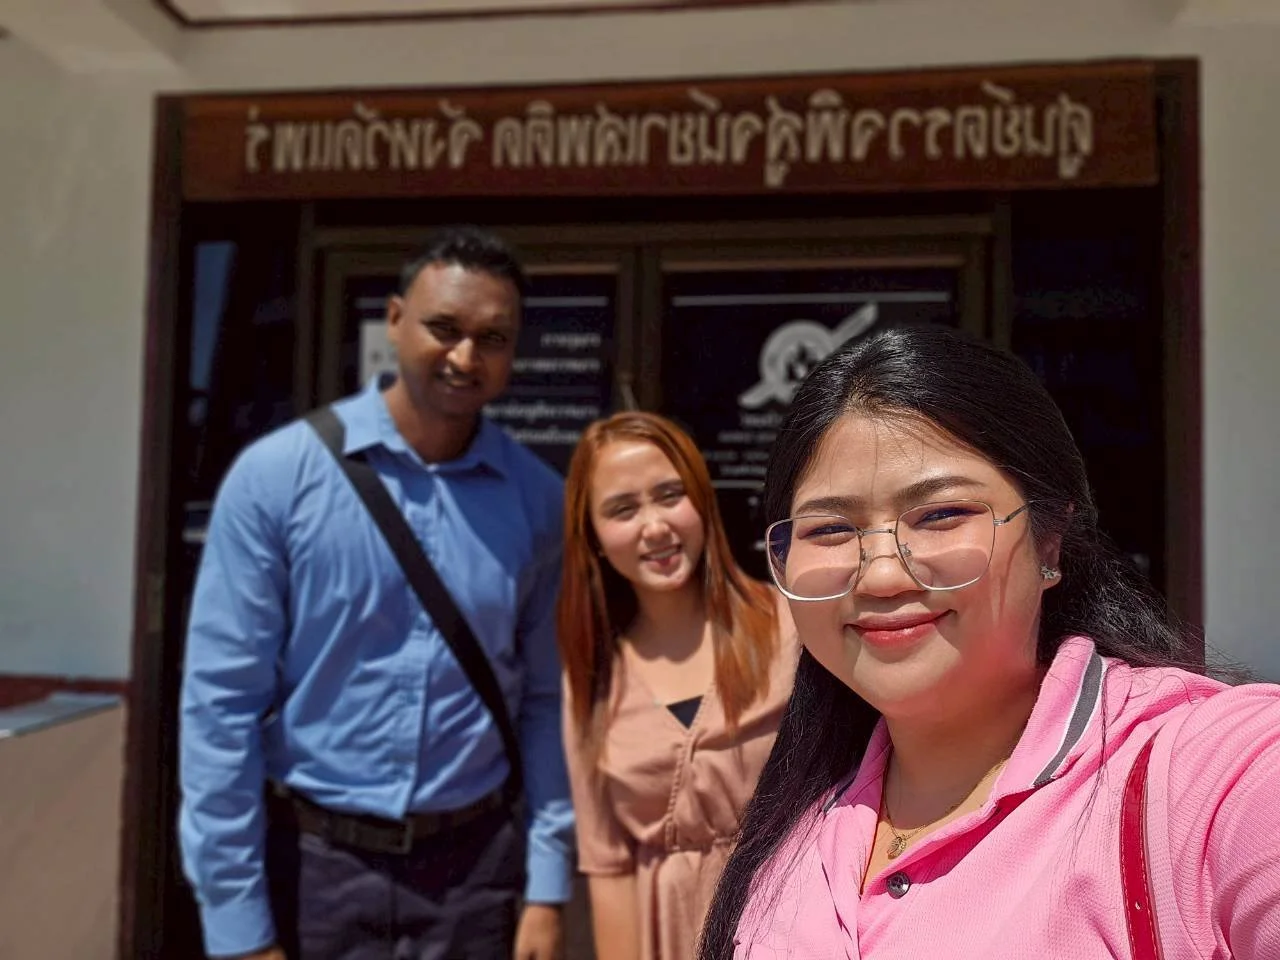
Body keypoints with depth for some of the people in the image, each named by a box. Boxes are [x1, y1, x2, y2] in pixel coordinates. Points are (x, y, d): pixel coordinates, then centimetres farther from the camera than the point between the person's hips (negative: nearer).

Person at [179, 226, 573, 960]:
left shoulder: (540, 501, -3)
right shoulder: (277, 475, -10)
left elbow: (547, 701, 1)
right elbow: (222, 700, -9)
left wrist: (547, 886, -1)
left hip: (475, 869, 2)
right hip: (309, 863, -1)